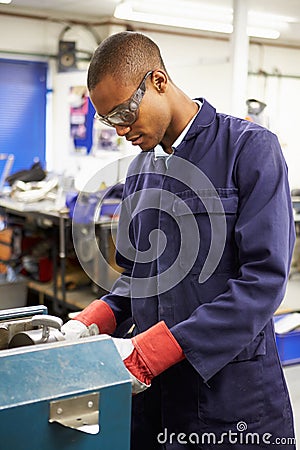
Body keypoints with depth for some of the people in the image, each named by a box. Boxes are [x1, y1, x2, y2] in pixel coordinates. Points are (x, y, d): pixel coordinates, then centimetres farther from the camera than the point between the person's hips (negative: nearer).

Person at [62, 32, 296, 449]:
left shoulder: (250, 148, -11)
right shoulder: (139, 169, 11)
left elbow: (263, 278, -19)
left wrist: (146, 352, -21)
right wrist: (91, 322, -3)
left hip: (231, 389, -5)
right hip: (151, 387, 6)